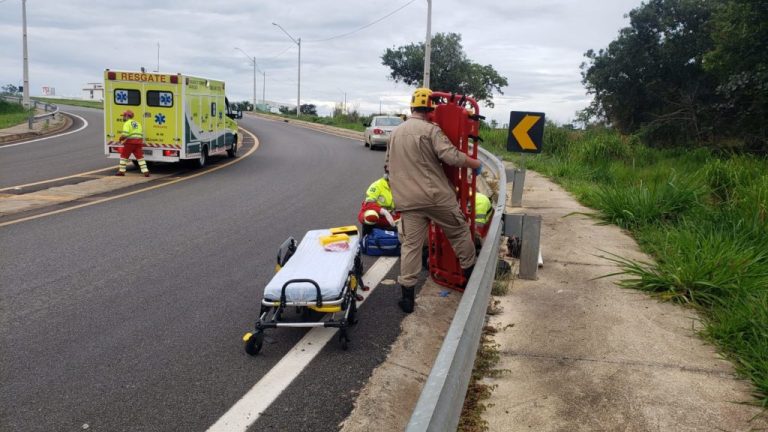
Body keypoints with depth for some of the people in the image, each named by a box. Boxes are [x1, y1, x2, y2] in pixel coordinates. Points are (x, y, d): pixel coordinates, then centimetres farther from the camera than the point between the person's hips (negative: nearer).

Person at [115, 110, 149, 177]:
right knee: (140, 157, 6)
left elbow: (125, 134, -17)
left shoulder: (127, 123, -5)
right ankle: (145, 171, -3)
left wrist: (121, 138, 0)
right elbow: (141, 134, 15)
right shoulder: (137, 123, 18)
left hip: (130, 142, -6)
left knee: (124, 156, 9)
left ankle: (121, 171, 13)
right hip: (139, 142, 6)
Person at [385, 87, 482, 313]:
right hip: (437, 197, -5)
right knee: (460, 233, 15)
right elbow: (451, 156, -18)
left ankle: (407, 296, 6)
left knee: (411, 245, 6)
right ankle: (471, 273, 29)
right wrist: (476, 164, -3)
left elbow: (390, 166, 24)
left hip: (408, 201, 5)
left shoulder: (395, 134, 15)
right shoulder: (430, 130, -8)